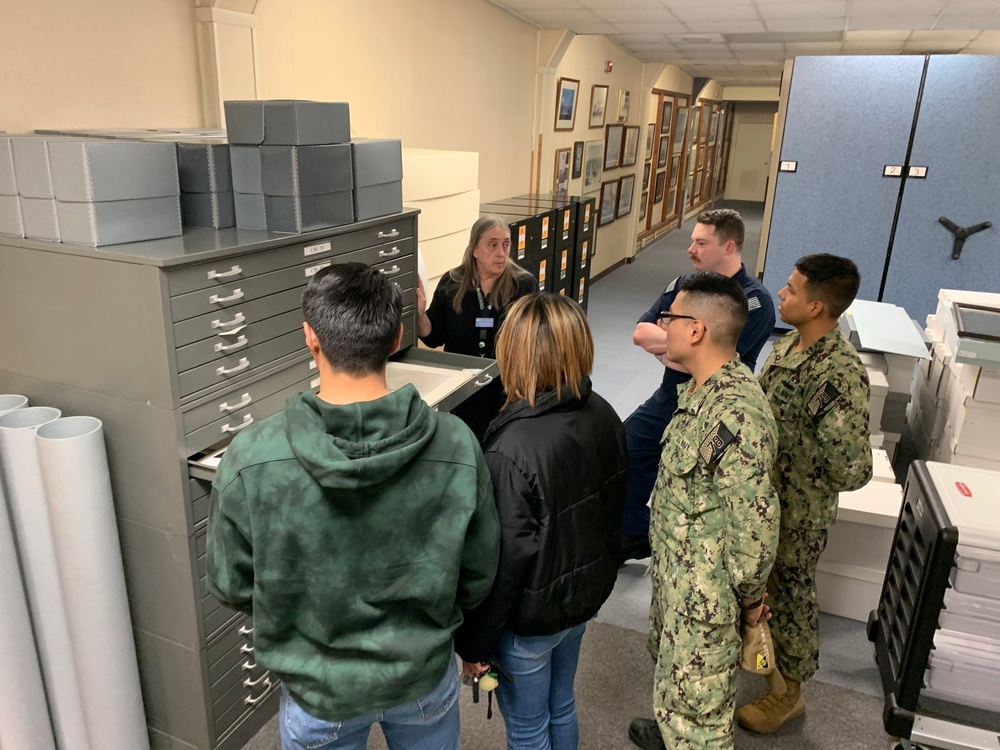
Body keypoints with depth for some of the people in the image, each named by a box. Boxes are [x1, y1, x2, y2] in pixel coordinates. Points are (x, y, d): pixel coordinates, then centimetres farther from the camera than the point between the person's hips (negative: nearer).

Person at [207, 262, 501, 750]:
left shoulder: (250, 459, -26)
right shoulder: (456, 446, -23)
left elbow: (229, 587, -11)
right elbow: (477, 579, -10)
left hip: (318, 686, 0)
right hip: (424, 675, 1)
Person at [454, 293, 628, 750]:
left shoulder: (513, 449, -32)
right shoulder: (603, 416, -10)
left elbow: (502, 559, -25)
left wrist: (474, 643, -10)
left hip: (531, 616, -6)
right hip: (586, 592, 7)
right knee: (561, 706, 29)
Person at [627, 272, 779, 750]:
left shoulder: (735, 414, -33)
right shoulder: (705, 388, 0)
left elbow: (756, 520, -29)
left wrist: (749, 595, -14)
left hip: (704, 588, -10)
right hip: (675, 570, 10)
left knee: (696, 699, 9)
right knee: (670, 663, 32)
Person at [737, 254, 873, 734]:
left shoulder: (841, 373, -30)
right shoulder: (789, 345, -2)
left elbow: (853, 470, -32)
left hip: (796, 511, -8)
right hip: (760, 494, 8)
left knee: (788, 594, 13)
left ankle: (788, 692, 36)